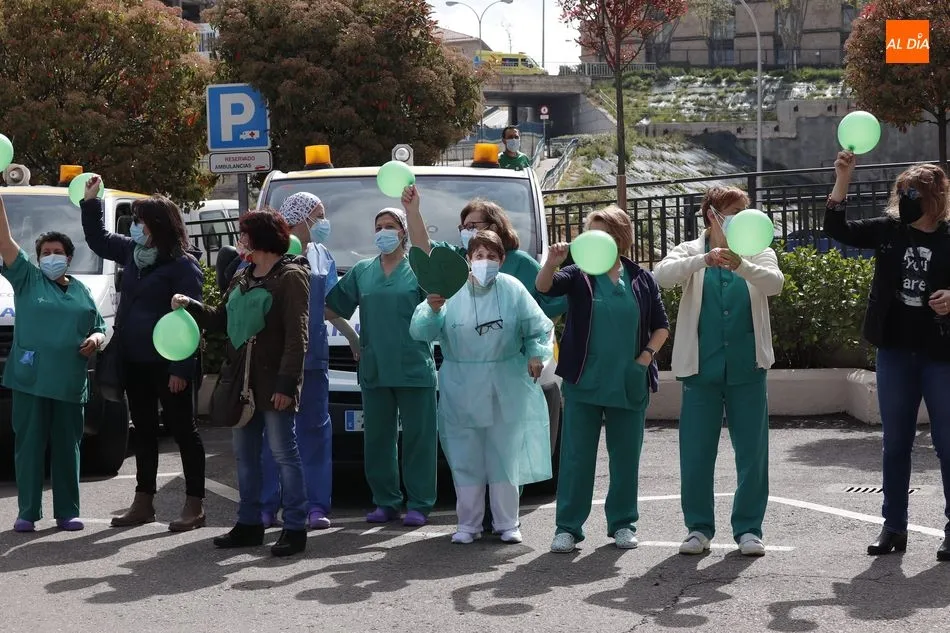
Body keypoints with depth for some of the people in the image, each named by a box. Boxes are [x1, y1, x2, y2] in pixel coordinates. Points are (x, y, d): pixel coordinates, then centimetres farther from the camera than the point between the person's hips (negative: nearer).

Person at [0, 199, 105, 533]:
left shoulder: (81, 291, 18)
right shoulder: (27, 278, 7)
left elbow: (99, 329, 24)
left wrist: (95, 339, 0)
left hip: (69, 383, 3)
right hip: (30, 380, -3)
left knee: (67, 448, 6)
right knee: (29, 445, -2)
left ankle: (67, 512, 12)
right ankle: (27, 512, 2)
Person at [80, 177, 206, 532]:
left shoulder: (183, 265, -15)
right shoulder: (132, 252, 8)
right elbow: (97, 239, 26)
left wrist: (181, 369, -22)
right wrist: (90, 201, 16)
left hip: (167, 364, -8)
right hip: (134, 361, 8)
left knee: (182, 430, -1)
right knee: (144, 430, 14)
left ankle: (195, 506, 4)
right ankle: (143, 503, 23)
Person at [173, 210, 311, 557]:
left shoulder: (291, 276, -8)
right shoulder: (241, 279, 18)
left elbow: (296, 335, -15)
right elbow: (222, 320, 23)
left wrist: (286, 382, -21)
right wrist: (191, 307, 9)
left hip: (273, 383, -8)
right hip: (241, 382, 8)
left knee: (284, 454, -5)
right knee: (244, 455, 13)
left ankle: (295, 528, -2)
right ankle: (249, 523, 22)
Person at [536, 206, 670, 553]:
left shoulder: (641, 279, 6)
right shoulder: (579, 275, 1)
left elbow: (661, 326, 10)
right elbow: (544, 287, -17)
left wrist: (646, 357, -4)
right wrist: (552, 262, -36)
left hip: (630, 385, 1)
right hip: (584, 382, -1)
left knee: (626, 456, 8)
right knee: (576, 456, -1)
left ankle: (622, 524, 20)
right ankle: (568, 527, 4)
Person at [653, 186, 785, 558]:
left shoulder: (757, 254, 6)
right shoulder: (690, 253, 4)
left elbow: (775, 283, -15)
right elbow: (663, 275, -17)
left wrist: (740, 265, -35)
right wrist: (705, 260, -34)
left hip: (747, 368, 1)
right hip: (701, 367, -1)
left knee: (753, 453, 2)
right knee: (696, 453, 2)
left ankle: (748, 528, 12)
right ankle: (699, 527, 14)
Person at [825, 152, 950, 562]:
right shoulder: (889, 231, 4)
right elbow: (838, 229, 1)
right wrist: (843, 178, -8)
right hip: (895, 351, 4)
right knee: (896, 443, 9)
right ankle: (894, 526, 16)